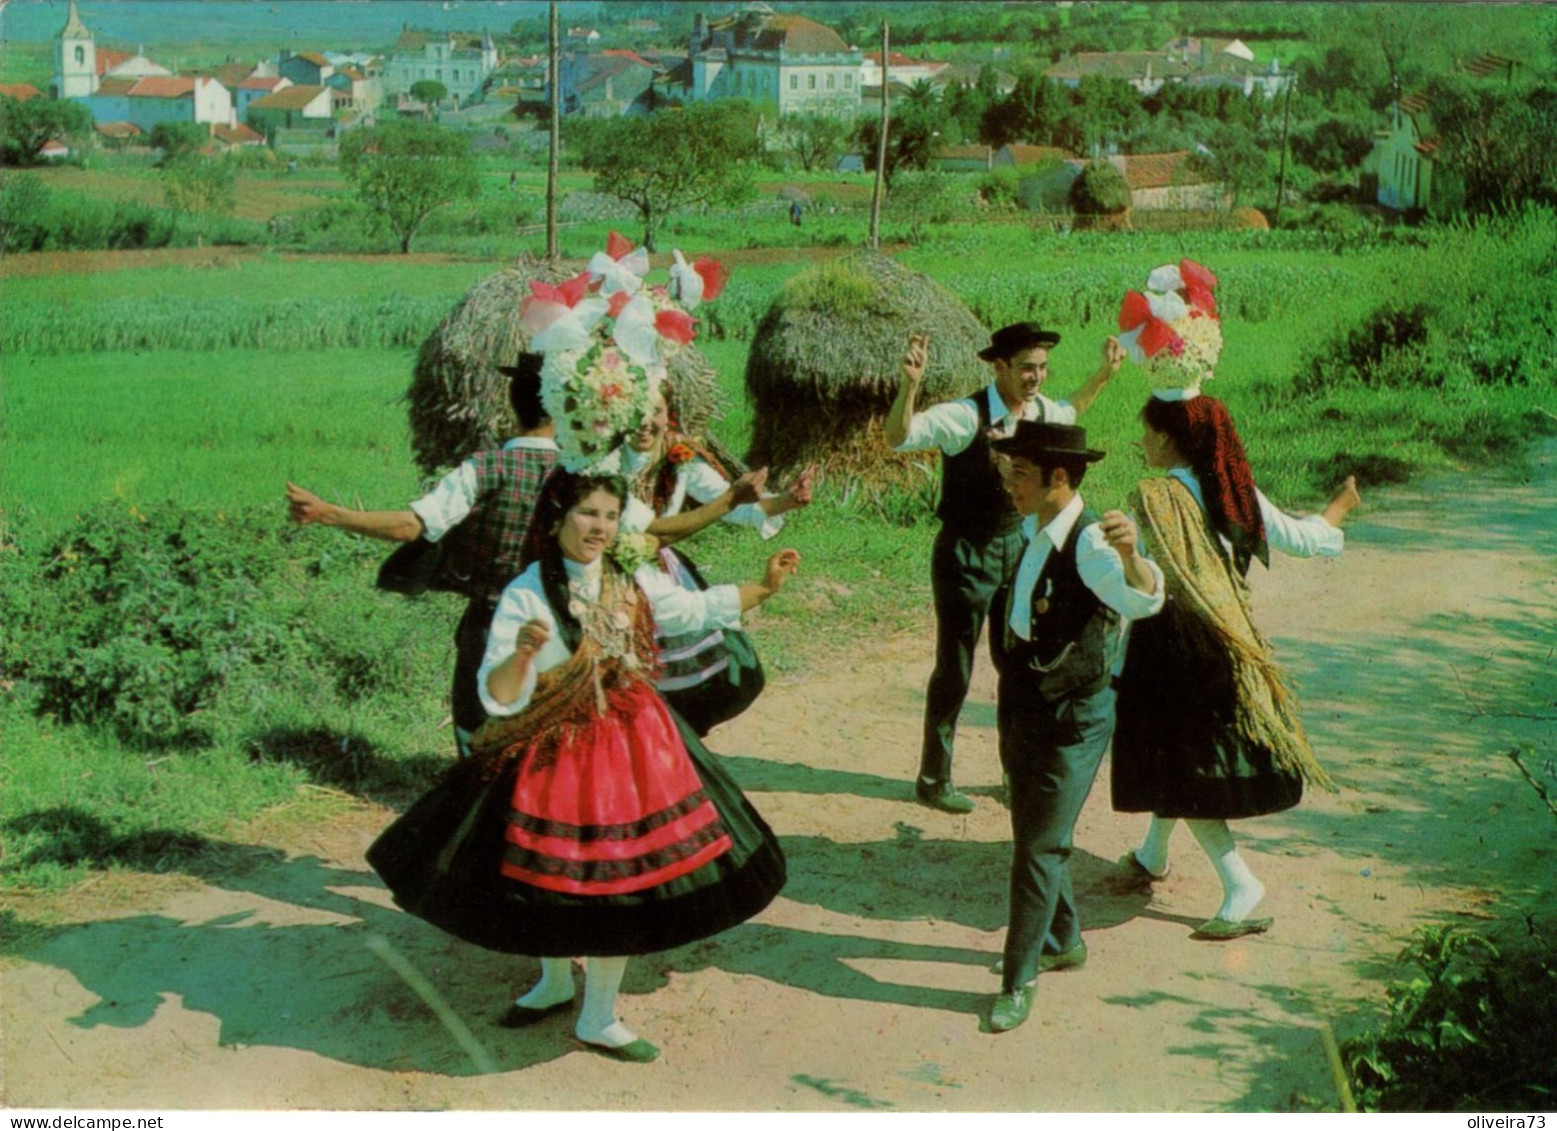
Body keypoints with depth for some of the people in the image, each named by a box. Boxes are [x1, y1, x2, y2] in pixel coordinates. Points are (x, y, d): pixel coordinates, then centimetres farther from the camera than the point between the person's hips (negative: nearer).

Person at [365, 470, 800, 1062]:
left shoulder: (633, 580, -1)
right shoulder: (526, 596, -15)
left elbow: (698, 608, 16)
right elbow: (498, 696, -20)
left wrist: (765, 586, 12)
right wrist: (521, 653, -39)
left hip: (632, 744, 3)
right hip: (555, 752, -3)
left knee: (620, 876, 4)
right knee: (550, 876, 11)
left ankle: (598, 1019, 22)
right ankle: (555, 982, 42)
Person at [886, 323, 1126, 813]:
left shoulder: (1041, 410, 0)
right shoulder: (966, 416, -21)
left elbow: (1068, 414, 25)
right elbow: (898, 436, -30)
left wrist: (1102, 376, 20)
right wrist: (910, 384, -44)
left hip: (1019, 547, 6)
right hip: (966, 555, -6)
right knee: (954, 671, 4)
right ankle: (933, 780, 20)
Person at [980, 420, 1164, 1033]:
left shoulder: (1089, 541, -23)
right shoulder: (1035, 530, 4)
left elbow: (1143, 599, -42)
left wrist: (1130, 556, -60)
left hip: (1071, 720, -9)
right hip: (1020, 707, 9)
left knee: (1041, 848, -2)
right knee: (1031, 836, 21)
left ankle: (1019, 981, 9)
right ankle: (1062, 941, 41)